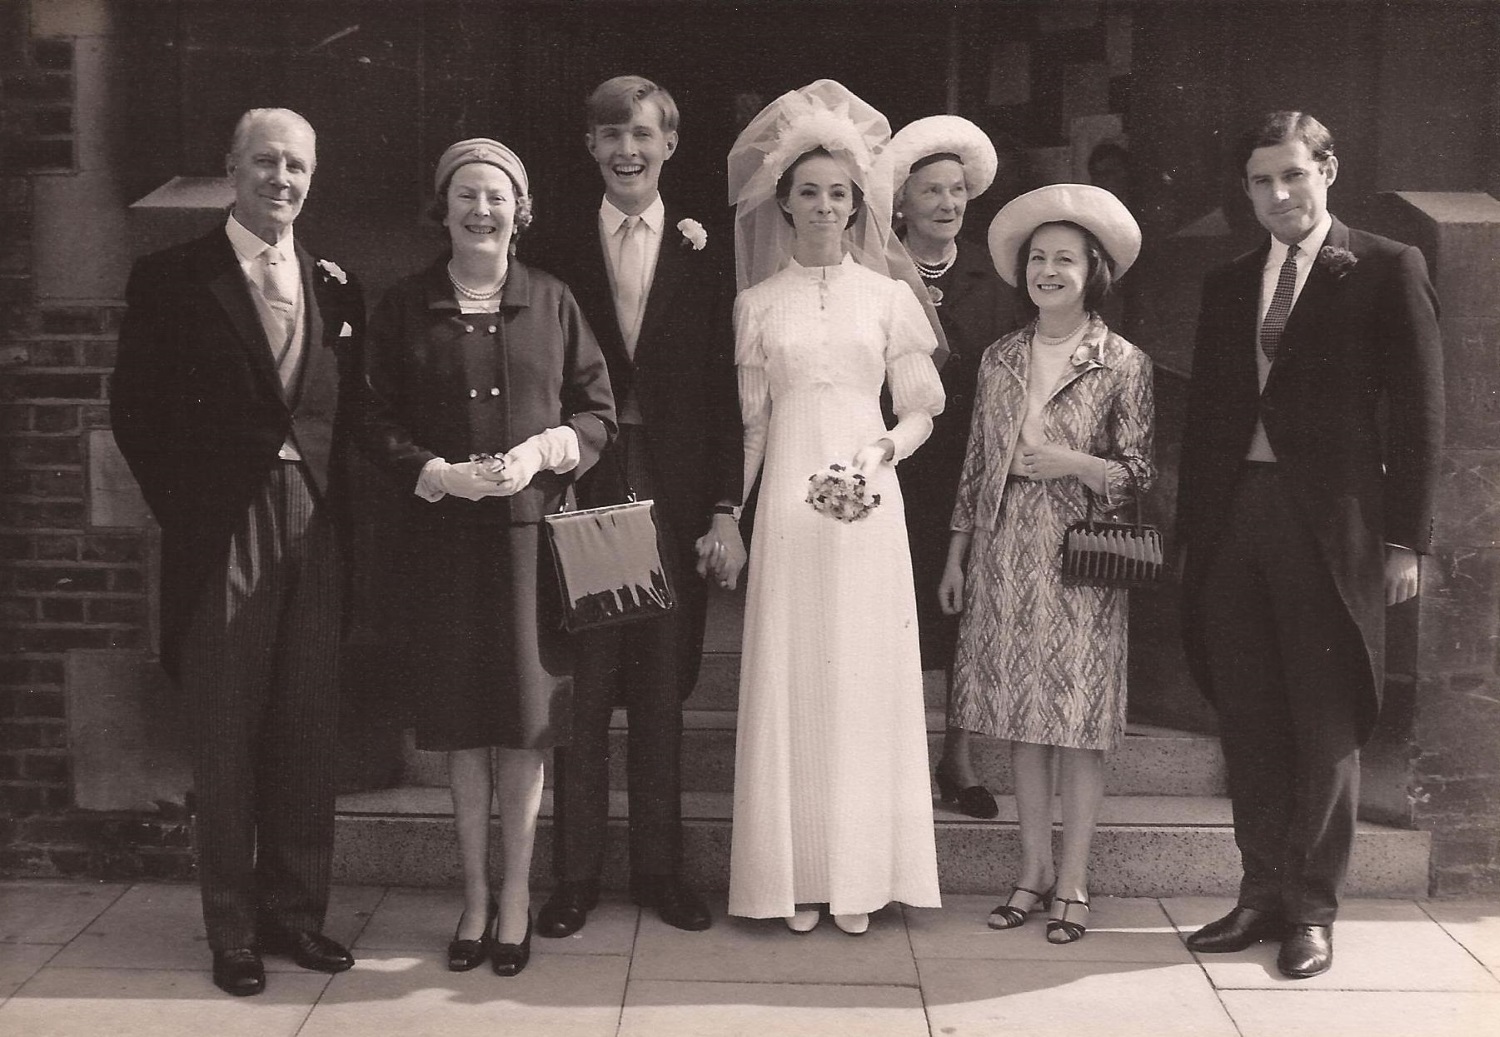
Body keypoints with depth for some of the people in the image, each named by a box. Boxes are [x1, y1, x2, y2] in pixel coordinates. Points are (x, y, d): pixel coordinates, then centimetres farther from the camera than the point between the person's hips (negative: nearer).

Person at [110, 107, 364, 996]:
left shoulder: (338, 287, 11)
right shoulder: (173, 279, 0)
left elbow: (350, 414, 12)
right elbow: (137, 410, 1)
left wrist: (343, 513, 2)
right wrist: (185, 513, -3)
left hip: (317, 533, 3)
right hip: (223, 535, -3)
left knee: (309, 733, 9)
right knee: (226, 739, 4)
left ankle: (296, 911, 23)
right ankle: (234, 931, 16)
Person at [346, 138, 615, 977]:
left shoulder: (551, 302, 5)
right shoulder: (406, 307, 4)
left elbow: (600, 412, 6)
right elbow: (375, 419, 3)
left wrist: (546, 449, -12)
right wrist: (437, 473, -12)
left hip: (533, 528, 0)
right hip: (444, 532, 0)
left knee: (525, 718, 2)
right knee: (463, 718, 6)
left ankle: (516, 893, 15)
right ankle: (475, 894, 19)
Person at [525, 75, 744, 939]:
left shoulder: (703, 251, 5)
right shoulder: (559, 246, 4)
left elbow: (723, 390, 2)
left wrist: (726, 510, -3)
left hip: (675, 495, 1)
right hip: (581, 491, 0)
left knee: (662, 690, 9)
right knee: (582, 688, 4)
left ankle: (660, 868, 22)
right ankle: (576, 875, 16)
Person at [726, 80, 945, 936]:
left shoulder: (889, 296, 8)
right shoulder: (757, 303, 10)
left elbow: (922, 409, 7)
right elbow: (748, 422, 11)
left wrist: (886, 447, -13)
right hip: (787, 501, 1)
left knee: (865, 676, 0)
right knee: (790, 679, 1)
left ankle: (861, 874, 9)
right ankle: (798, 874, 9)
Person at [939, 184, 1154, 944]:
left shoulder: (1123, 364, -2)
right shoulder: (999, 360, 10)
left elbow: (1141, 475, -2)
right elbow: (976, 463, 13)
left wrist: (1076, 463, -19)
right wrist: (956, 556, 12)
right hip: (1004, 559, 4)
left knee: (1077, 720, 0)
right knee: (1019, 716, 8)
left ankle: (1073, 881, 11)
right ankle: (1034, 868, 19)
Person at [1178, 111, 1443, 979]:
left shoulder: (1387, 270, 1)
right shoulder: (1228, 286, 15)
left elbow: (1419, 411, -2)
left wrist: (1406, 538, -7)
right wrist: (1193, 531, 8)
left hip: (1330, 525, -4)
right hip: (1236, 517, 5)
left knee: (1327, 726, 3)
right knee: (1249, 723, 9)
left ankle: (1313, 909, 16)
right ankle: (1264, 894, 22)